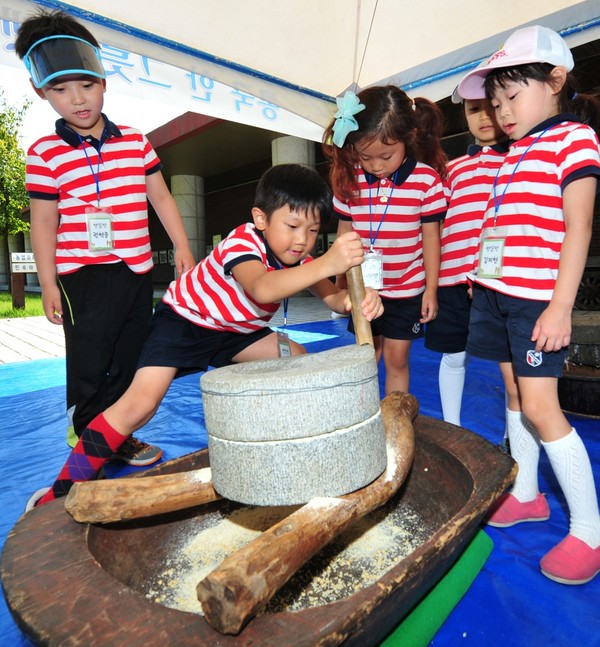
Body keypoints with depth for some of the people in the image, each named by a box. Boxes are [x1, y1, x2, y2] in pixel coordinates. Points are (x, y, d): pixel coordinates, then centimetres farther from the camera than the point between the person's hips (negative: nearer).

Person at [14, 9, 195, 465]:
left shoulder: (136, 142, 8)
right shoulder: (45, 154, -1)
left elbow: (161, 197, 12)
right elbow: (44, 223, -1)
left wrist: (182, 246, 5)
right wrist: (48, 285, -3)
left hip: (138, 270, 4)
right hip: (85, 274, -3)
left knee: (130, 361, 13)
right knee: (89, 364, 1)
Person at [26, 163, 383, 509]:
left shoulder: (299, 258, -9)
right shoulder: (242, 242, -32)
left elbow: (332, 297, -19)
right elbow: (261, 289, -53)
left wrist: (357, 298, -42)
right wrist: (325, 265, -66)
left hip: (235, 331, 7)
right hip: (183, 321, -7)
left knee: (298, 362, -2)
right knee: (140, 403, -19)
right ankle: (63, 489, -2)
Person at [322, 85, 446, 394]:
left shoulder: (426, 179, -12)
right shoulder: (350, 178, -5)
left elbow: (430, 238, -5)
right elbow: (344, 234, 2)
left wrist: (431, 289, -4)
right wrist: (340, 286, 5)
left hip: (407, 288, -2)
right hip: (362, 287, 3)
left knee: (396, 359, 6)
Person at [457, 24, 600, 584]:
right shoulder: (517, 151, 19)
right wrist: (483, 278, 14)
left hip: (538, 297, -7)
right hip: (498, 290, 8)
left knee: (540, 407, -8)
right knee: (515, 395, 13)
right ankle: (525, 495, 29)